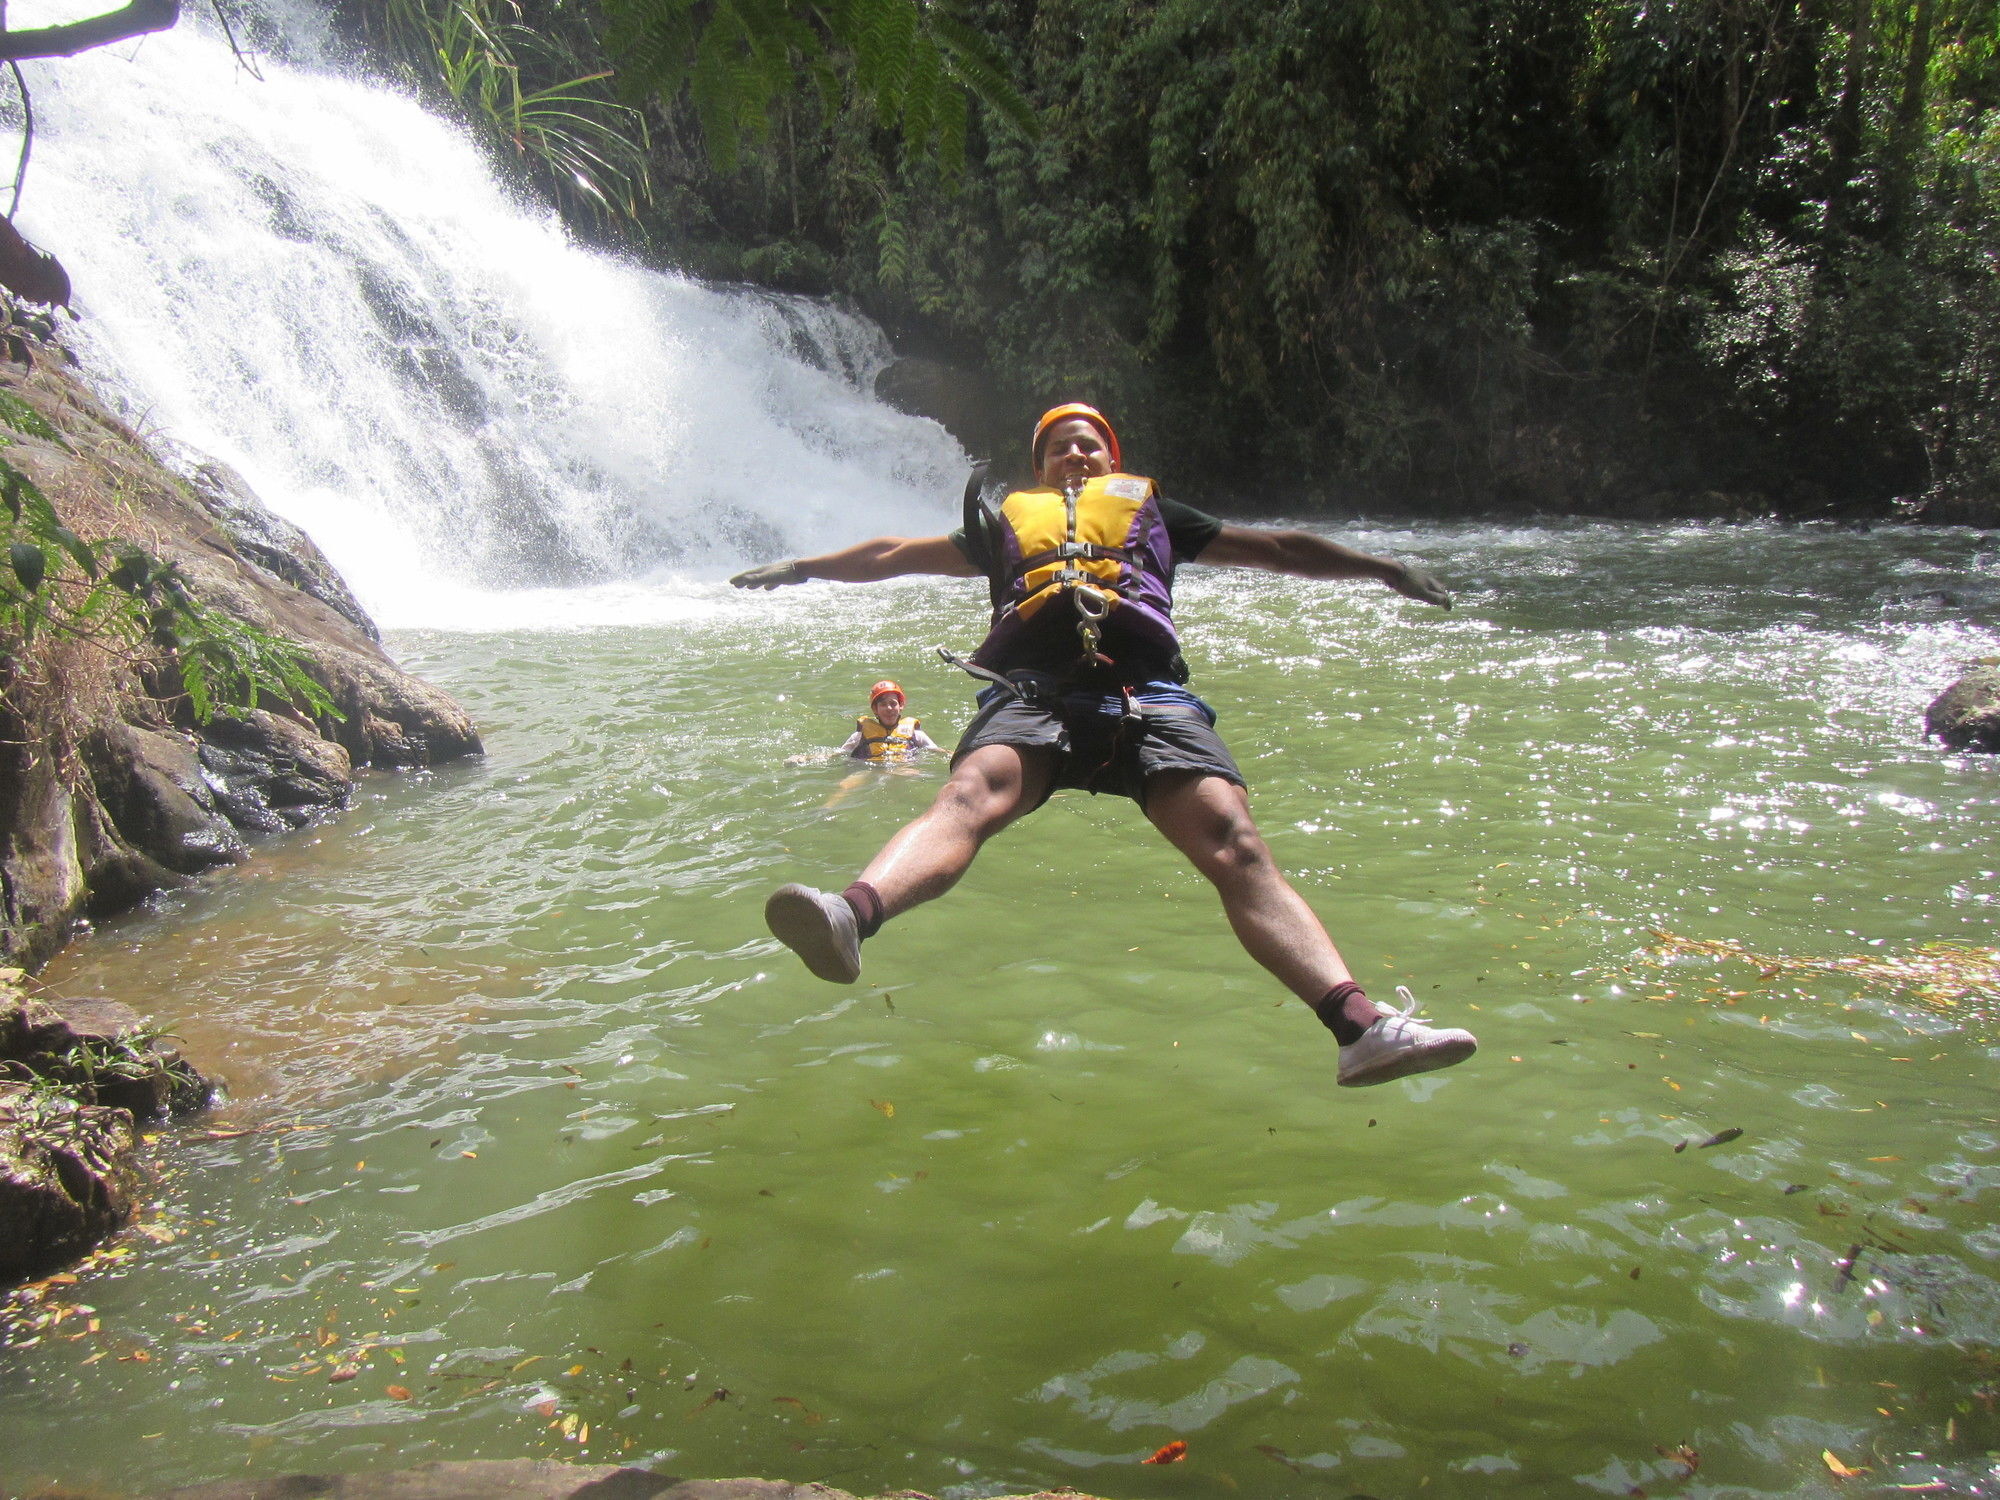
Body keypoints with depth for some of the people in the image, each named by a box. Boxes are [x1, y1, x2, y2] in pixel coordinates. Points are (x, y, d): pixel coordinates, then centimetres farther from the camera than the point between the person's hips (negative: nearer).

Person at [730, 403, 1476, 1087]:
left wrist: (1382, 567, 40)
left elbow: (1277, 548, 42)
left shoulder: (1150, 510, 38)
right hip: (1031, 690, 0)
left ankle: (1362, 1026, -38)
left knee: (1235, 843, -23)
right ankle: (852, 914, -61)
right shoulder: (1009, 521, 39)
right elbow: (896, 553, 47)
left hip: (1148, 692, 0)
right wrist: (798, 569, 50)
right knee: (970, 792, -34)